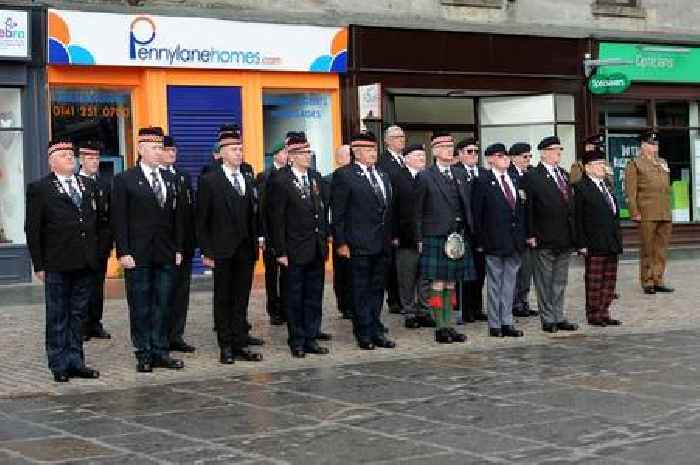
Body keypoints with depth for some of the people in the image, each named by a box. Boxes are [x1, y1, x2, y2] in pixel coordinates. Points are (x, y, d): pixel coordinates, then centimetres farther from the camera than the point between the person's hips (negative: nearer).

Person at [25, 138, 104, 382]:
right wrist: (39, 264, -7)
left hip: (86, 262, 5)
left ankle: (75, 361, 16)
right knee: (57, 316, 2)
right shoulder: (39, 189, -1)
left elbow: (99, 222, 17)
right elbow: (33, 230, -2)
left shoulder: (89, 185, 13)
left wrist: (99, 254, 10)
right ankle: (59, 365, 8)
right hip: (57, 265, -4)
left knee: (78, 314, 10)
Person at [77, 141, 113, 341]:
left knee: (98, 284, 8)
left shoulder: (105, 183, 12)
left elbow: (109, 212, 11)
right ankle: (82, 326, 4)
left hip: (101, 240, 4)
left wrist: (109, 240, 5)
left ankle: (95, 324, 14)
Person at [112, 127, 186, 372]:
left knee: (163, 305, 7)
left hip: (166, 255, 4)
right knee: (140, 307, 2)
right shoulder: (125, 180, -2)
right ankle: (144, 354, 8)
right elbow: (119, 220, -6)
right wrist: (123, 252, -12)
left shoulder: (170, 180, 12)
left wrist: (178, 249, 8)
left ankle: (160, 352, 14)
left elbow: (178, 217, 14)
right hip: (138, 255, -4)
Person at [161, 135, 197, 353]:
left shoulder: (184, 177, 15)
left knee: (181, 290, 8)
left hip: (183, 243, 6)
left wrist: (192, 238, 6)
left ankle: (176, 336, 15)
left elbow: (191, 209, 13)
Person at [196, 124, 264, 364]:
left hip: (245, 250, 5)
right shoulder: (210, 181, -3)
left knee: (241, 299, 7)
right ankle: (226, 347, 9)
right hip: (223, 251, -4)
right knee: (223, 299, 3)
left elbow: (253, 217, 14)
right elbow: (202, 220, -5)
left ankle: (240, 344, 12)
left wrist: (255, 245, 6)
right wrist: (206, 251, -10)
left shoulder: (248, 182, 13)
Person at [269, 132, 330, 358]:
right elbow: (277, 219, -11)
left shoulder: (315, 177, 9)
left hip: (317, 248, 6)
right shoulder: (281, 181, -11)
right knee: (295, 297, 4)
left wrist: (324, 237, 9)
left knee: (314, 296, 10)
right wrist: (280, 251, -13)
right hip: (296, 250, -6)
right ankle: (297, 342, 12)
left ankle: (311, 338, 19)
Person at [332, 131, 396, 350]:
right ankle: (365, 334, 7)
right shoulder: (344, 176, -6)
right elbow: (338, 213, -8)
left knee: (377, 289, 12)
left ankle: (376, 332, 19)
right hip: (359, 244, -7)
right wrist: (340, 242, -12)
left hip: (382, 244, 7)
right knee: (361, 291, 0)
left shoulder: (383, 175, 15)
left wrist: (390, 237, 12)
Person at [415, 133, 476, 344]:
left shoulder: (460, 174, 12)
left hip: (458, 237, 5)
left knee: (451, 283, 10)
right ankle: (441, 328, 3)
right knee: (438, 284, -3)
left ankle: (450, 326, 15)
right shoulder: (425, 176, -4)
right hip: (435, 237, -5)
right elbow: (418, 212, -3)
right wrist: (419, 239, -7)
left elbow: (467, 206, 14)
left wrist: (468, 232, 8)